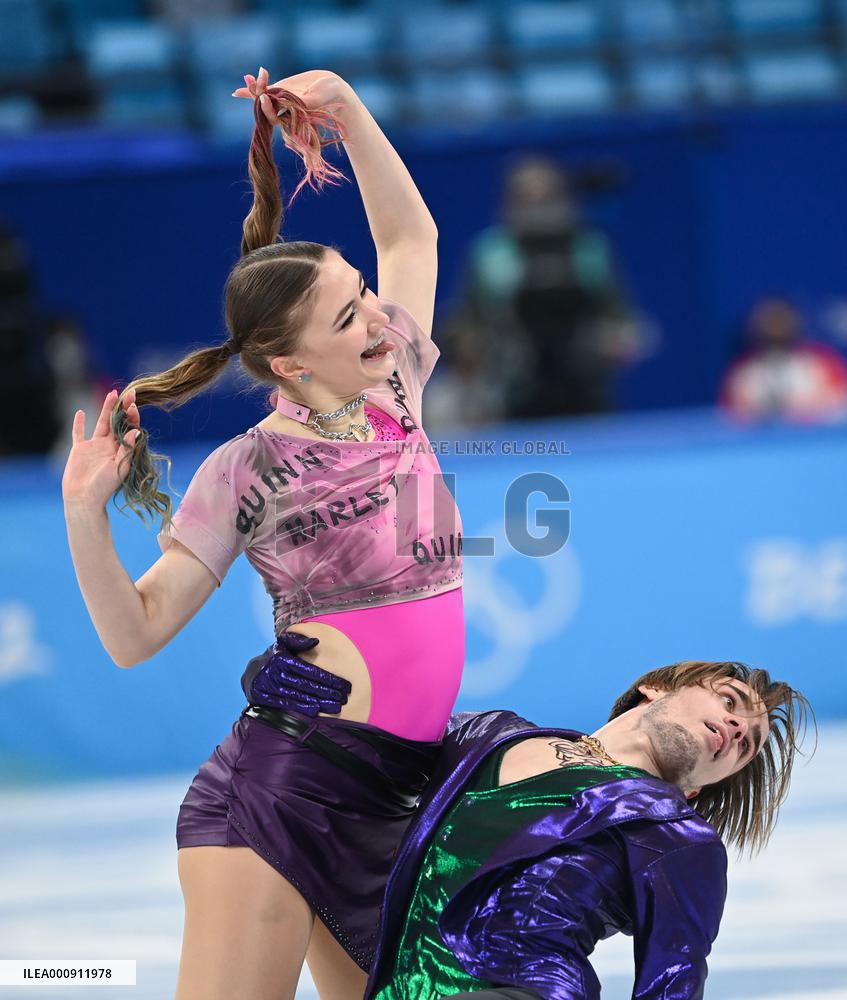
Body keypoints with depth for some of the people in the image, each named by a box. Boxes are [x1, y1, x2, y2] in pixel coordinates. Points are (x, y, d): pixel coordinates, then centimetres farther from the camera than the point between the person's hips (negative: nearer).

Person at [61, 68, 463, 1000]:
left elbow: (409, 235, 23)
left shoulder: (395, 397, 9)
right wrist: (85, 512, -18)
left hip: (389, 800, 6)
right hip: (276, 782, -6)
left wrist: (346, 110, 13)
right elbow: (135, 634, -4)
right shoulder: (249, 469, -5)